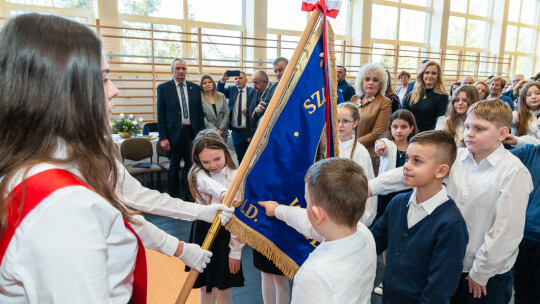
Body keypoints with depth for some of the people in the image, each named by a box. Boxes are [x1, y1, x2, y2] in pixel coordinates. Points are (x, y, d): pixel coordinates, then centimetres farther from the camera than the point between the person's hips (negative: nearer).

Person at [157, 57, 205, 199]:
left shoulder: (195, 88, 8)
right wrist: (163, 138, -8)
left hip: (192, 133, 2)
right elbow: (160, 115, -2)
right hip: (174, 133, -2)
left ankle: (189, 196, 20)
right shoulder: (163, 88, 1)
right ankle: (174, 197, 22)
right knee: (174, 167, 9)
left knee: (191, 166, 6)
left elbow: (200, 112, 10)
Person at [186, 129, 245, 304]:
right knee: (204, 287, 17)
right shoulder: (198, 174, -5)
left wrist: (236, 250, -9)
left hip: (225, 234, -3)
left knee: (222, 289, 5)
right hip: (202, 231, 3)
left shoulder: (235, 177, -12)